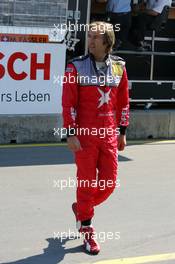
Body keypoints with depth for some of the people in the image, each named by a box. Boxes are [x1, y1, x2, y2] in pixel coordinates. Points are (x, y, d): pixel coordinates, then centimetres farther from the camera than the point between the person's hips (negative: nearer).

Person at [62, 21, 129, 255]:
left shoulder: (119, 66, 6)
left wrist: (122, 131, 10)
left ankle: (81, 207, 34)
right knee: (87, 182, 3)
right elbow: (68, 103, -7)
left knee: (109, 183, 5)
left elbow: (123, 101, 12)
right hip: (85, 135, -4)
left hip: (109, 135, 4)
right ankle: (87, 230, 19)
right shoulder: (77, 67, -5)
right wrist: (71, 134, -12)